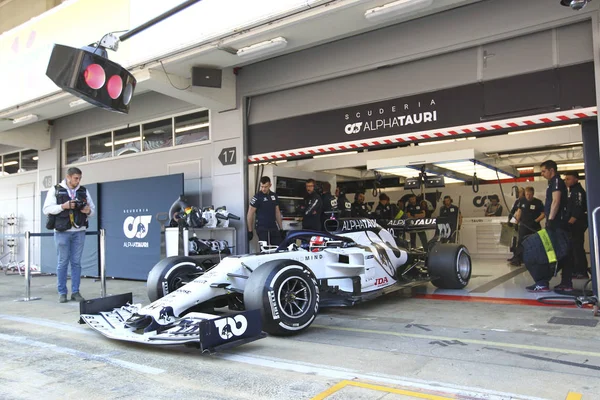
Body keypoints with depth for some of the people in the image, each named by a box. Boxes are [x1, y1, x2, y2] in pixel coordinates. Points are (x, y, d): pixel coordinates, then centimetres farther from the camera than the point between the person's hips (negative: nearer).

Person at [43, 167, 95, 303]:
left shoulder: (84, 191, 11)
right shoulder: (55, 190, 3)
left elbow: (93, 209, 13)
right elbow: (47, 209, -3)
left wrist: (88, 211, -10)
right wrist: (63, 206, -16)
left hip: (79, 232, 2)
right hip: (62, 232, -2)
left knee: (76, 262, 5)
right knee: (63, 262, 2)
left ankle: (75, 292, 11)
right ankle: (62, 293, 11)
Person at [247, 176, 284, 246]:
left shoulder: (274, 196, 10)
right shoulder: (257, 197, -6)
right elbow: (250, 214, -5)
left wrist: (281, 229, 13)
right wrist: (250, 231, -8)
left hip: (274, 228, 5)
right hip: (262, 229, -5)